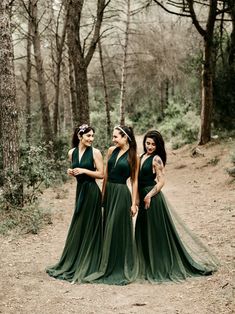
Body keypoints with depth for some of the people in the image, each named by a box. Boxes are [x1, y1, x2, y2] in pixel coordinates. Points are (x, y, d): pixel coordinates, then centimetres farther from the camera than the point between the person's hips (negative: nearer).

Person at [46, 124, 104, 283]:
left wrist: (84, 170, -18)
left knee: (89, 227, 1)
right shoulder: (72, 153, 6)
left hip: (91, 191, -5)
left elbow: (101, 174, -9)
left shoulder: (95, 152, -8)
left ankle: (88, 265, 12)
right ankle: (74, 263, 25)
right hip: (80, 190, 5)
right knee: (78, 226, 13)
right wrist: (71, 172, -3)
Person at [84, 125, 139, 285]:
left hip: (122, 194, -5)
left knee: (119, 230, 0)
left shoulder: (133, 156, -6)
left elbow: (134, 181, -4)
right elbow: (106, 174, 12)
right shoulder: (111, 150, 6)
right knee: (108, 229, 11)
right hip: (109, 192, 5)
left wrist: (134, 203, -7)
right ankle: (108, 267, 25)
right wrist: (103, 194, 11)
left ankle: (121, 269, 13)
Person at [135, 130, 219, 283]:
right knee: (144, 230, 15)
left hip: (153, 197, -8)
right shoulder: (142, 157, 11)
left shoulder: (156, 159, -11)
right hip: (143, 197, 8)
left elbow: (161, 181, -15)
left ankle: (161, 266, 12)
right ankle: (148, 264, 29)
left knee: (156, 230, 0)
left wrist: (149, 196, -17)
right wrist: (138, 197, 8)